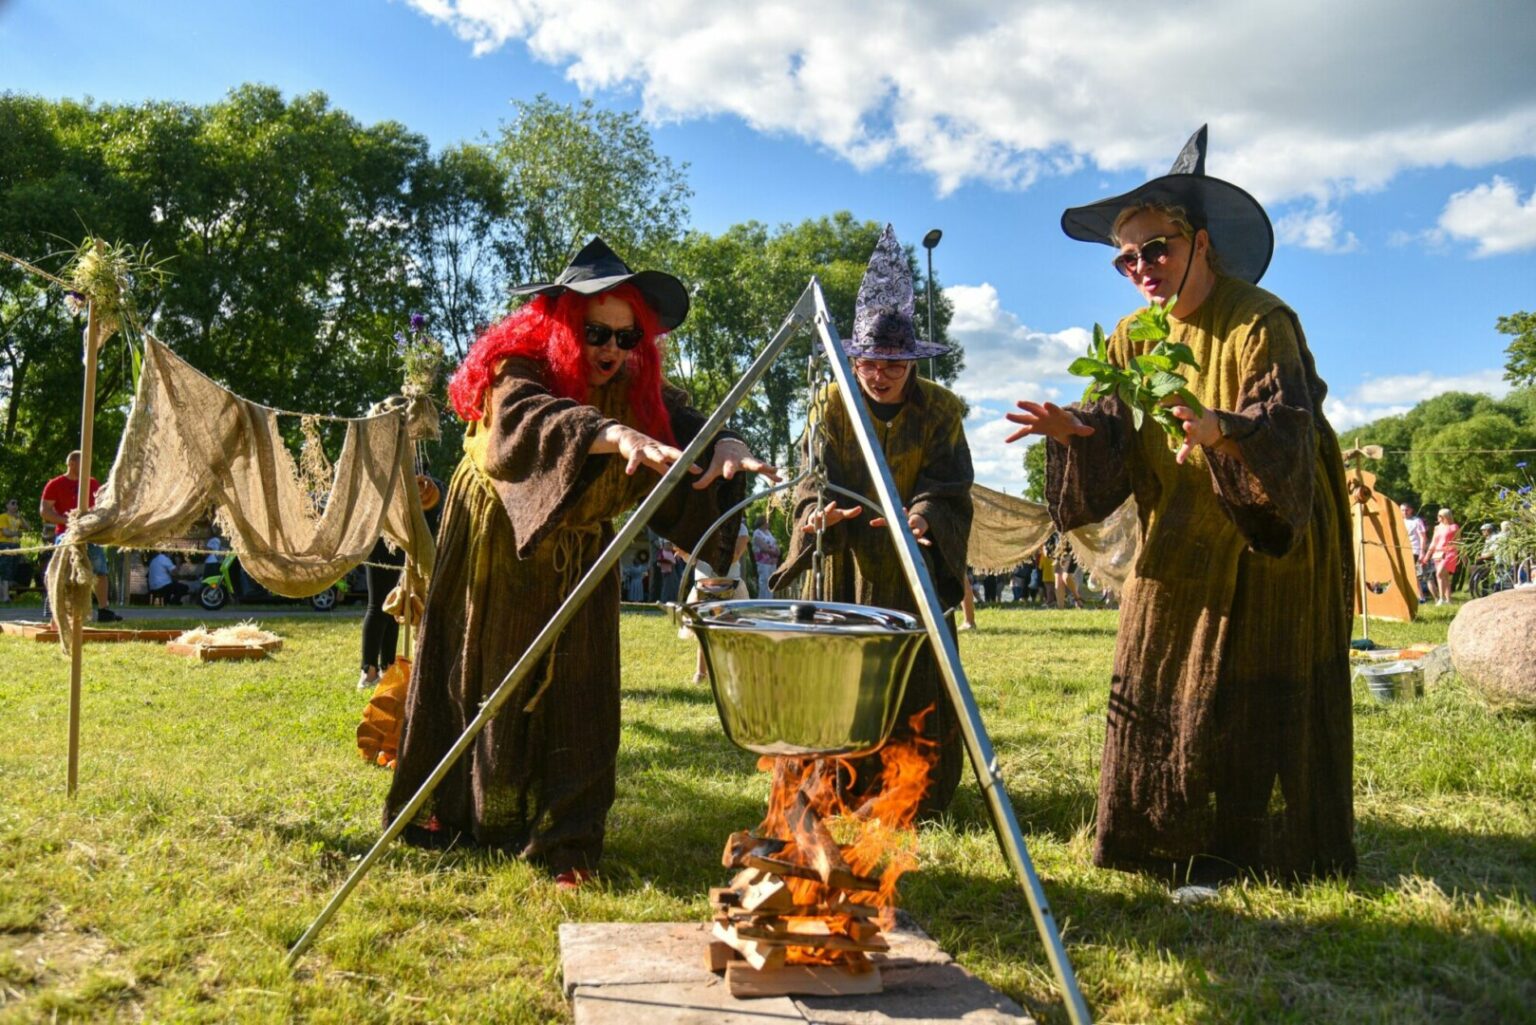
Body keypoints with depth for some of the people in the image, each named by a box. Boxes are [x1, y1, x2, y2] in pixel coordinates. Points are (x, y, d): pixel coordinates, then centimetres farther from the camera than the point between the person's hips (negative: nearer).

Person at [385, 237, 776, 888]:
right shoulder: (516, 371, -25)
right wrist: (612, 434, -65)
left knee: (573, 699, 0)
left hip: (578, 560, 3)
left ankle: (562, 843, 9)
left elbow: (685, 422, -23)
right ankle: (450, 816, 31)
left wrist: (722, 443, -47)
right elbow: (530, 422, -46)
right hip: (497, 553, -3)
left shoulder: (634, 388, -10)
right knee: (485, 686, 11)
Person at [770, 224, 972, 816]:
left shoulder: (940, 409, -2)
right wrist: (819, 512, -35)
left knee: (919, 690, 0)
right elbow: (814, 479, -11)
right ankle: (842, 796, 15)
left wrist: (921, 516, -33)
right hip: (845, 571, 0)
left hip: (916, 572, 0)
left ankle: (920, 800, 16)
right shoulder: (829, 405, -2)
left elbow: (948, 486, -11)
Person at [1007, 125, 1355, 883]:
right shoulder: (1135, 337, 4)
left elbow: (1287, 422, -27)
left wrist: (1221, 428, -46)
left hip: (1268, 546, -6)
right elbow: (1114, 436, 0)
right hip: (1178, 550, 6)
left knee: (1249, 702, -3)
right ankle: (1174, 844, 17)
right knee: (1159, 697, 6)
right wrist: (1071, 429, -22)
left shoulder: (1261, 322, -16)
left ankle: (1236, 851, 8)